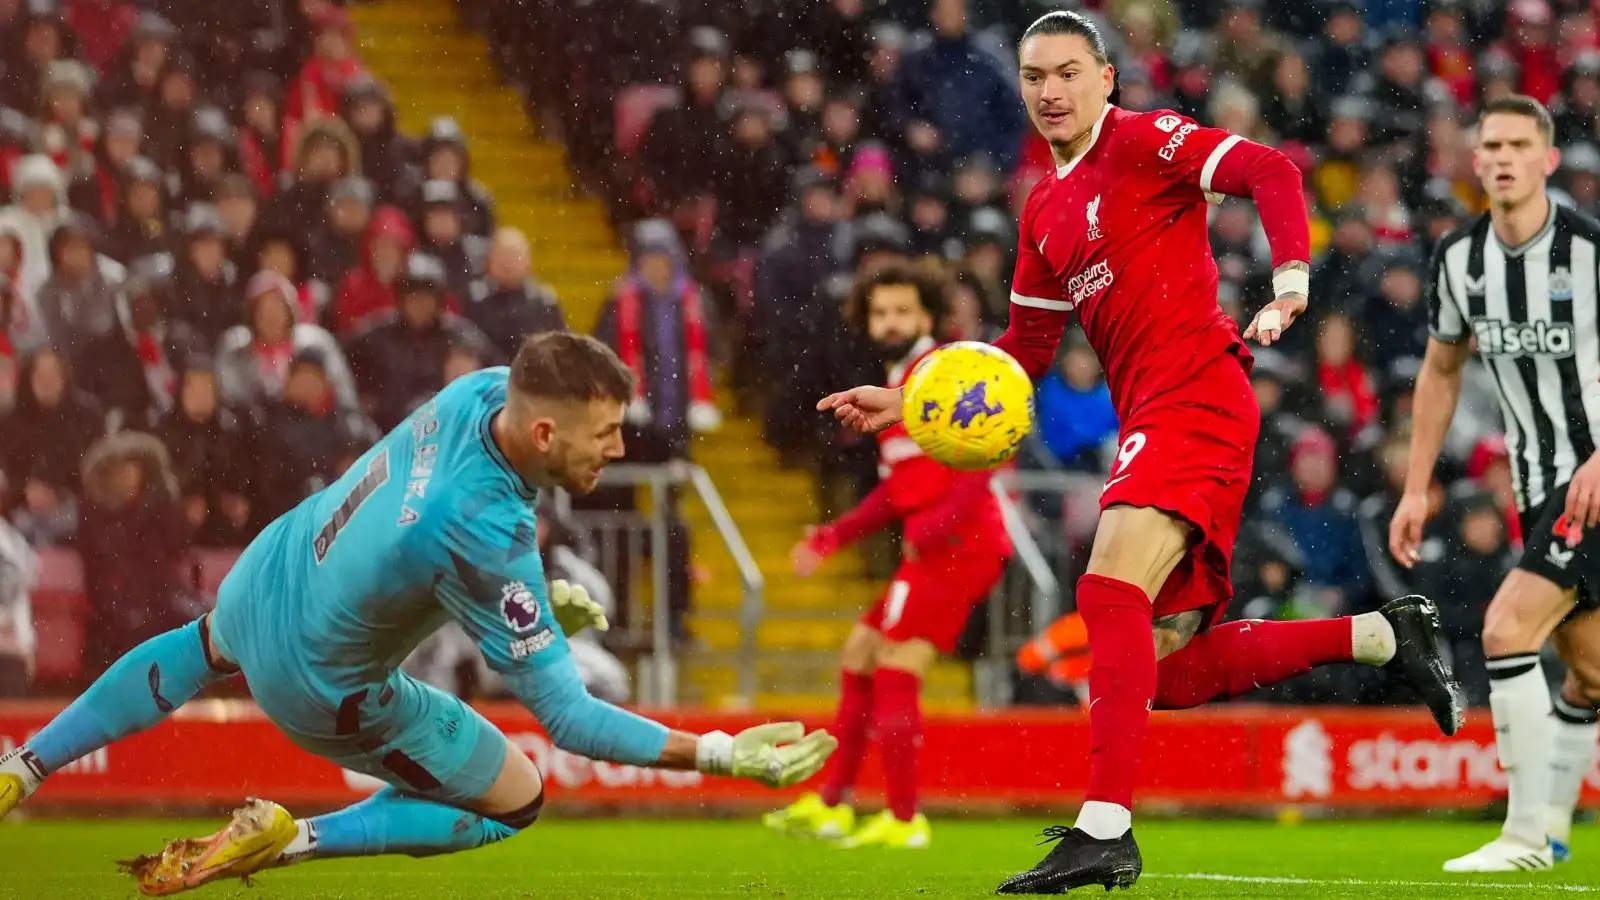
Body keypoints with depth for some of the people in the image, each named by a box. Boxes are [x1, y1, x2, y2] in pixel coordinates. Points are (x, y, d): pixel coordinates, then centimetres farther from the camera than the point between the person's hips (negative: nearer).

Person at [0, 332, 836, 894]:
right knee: (514, 800, 11)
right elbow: (567, 715, -36)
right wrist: (722, 755, -38)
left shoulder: (482, 390, -22)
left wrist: (534, 599, -2)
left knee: (199, 654, 43)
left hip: (261, 579, 7)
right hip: (320, 687, -7)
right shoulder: (488, 541, -43)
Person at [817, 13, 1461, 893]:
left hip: (1194, 393, -9)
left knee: (1111, 593, -23)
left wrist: (1289, 283, -27)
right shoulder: (1044, 211, 21)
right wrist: (906, 401, 18)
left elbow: (1269, 172, -14)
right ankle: (1382, 636, 17)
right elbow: (1025, 351, 26)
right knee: (1167, 670, 6)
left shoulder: (1143, 140, -3)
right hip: (1151, 416, 9)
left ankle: (1105, 828, -28)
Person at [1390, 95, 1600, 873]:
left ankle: (1529, 834, -13)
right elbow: (1441, 370, 16)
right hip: (1537, 485, 6)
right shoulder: (1459, 257, 3)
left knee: (1507, 628, -18)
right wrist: (1416, 488, 12)